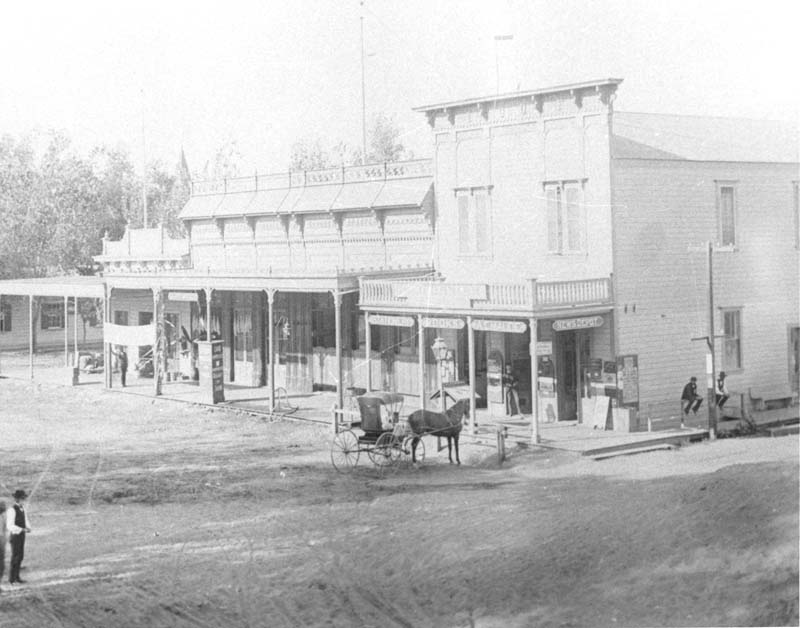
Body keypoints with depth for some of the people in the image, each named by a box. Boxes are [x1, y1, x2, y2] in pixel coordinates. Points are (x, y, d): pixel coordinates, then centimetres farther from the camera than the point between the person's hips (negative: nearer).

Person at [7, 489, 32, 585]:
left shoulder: (22, 509, 5)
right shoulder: (12, 510, -19)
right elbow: (10, 526, -23)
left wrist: (28, 527, -4)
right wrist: (22, 529, -28)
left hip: (21, 535, 8)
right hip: (15, 535, -8)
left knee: (20, 556, 14)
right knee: (15, 557, -1)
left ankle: (17, 577, 25)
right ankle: (12, 579, 9)